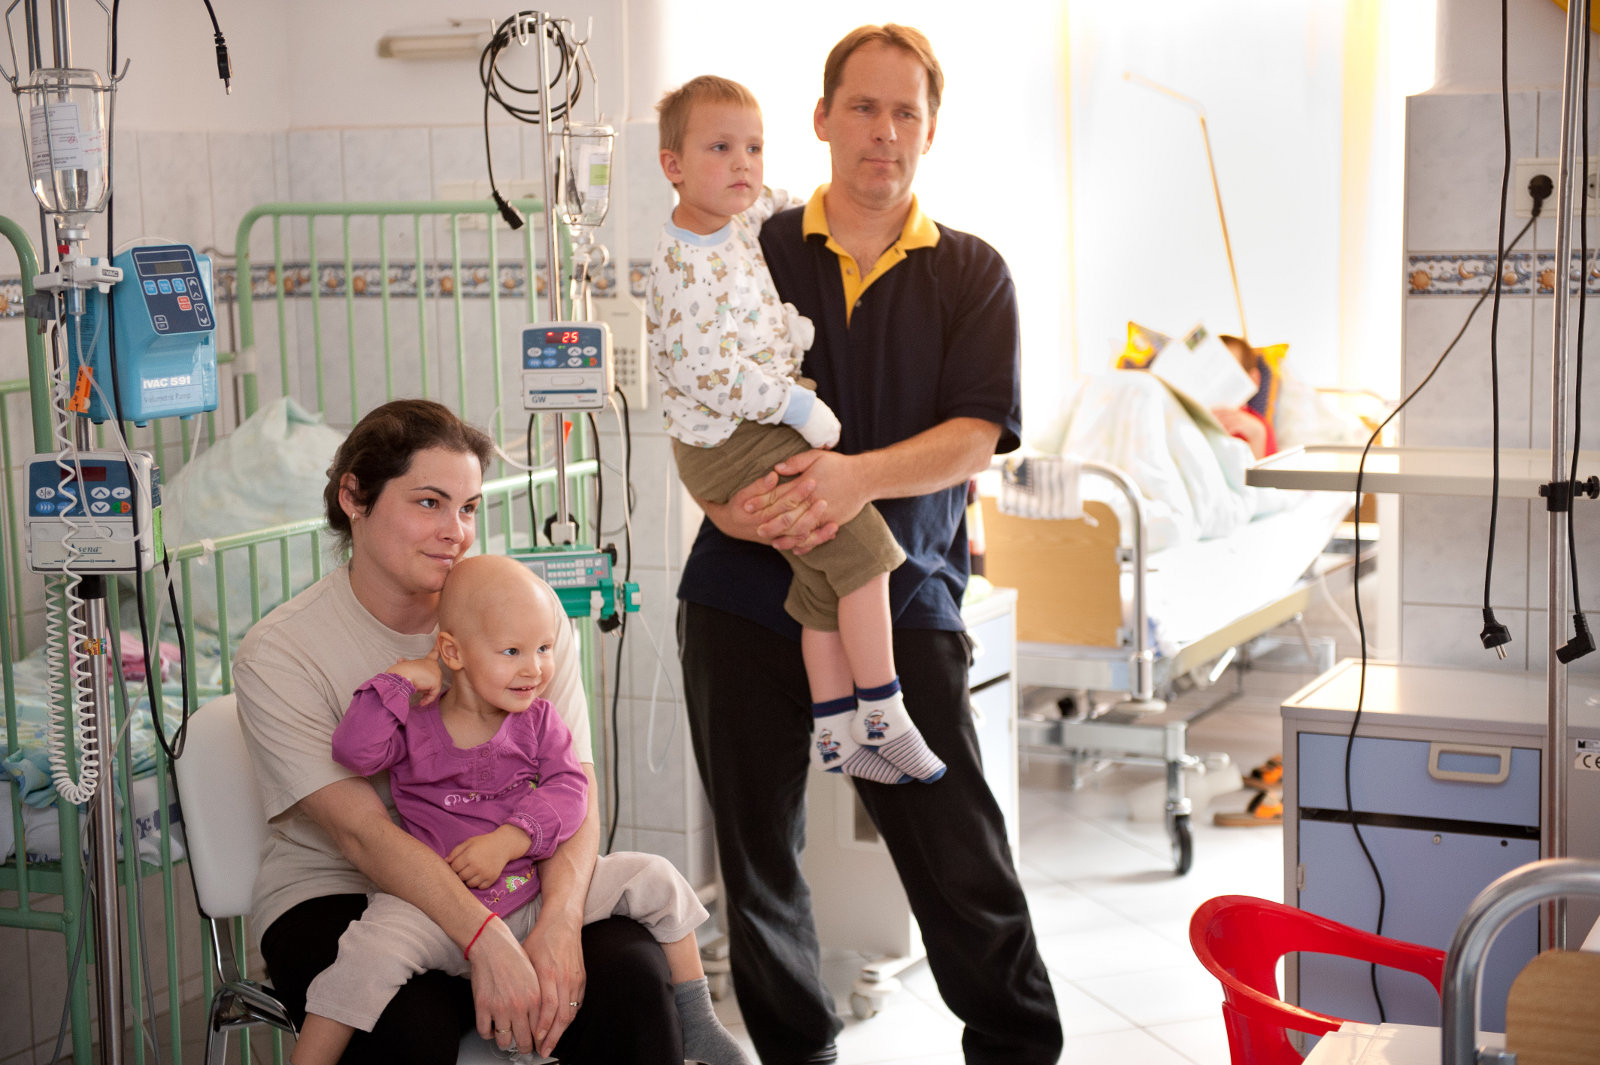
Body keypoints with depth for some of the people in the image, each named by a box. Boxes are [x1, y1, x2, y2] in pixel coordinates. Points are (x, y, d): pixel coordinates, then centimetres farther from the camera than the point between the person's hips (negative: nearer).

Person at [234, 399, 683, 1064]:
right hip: (337, 895, -3)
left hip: (504, 884, 3)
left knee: (631, 973, -25)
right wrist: (487, 940, -33)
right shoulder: (278, 655, -10)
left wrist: (559, 922, -28)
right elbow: (362, 833, -19)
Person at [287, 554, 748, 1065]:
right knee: (374, 949, -34)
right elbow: (354, 750, -20)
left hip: (539, 893, 4)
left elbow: (568, 789, -7)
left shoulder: (538, 721, 7)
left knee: (654, 879, -4)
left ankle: (697, 1021, 12)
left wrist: (506, 841, -22)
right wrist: (398, 678, -16)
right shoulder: (414, 726, -2)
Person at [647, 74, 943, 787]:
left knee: (825, 578, 10)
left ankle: (834, 730, 17)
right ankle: (880, 715, -4)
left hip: (767, 432, 10)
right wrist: (800, 407, -22)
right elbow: (710, 373, -27)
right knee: (862, 547, -12)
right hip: (734, 445, -10)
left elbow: (771, 205, 32)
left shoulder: (743, 218, 6)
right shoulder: (688, 267, -23)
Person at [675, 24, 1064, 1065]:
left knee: (960, 853, -5)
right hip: (746, 593, 2)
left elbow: (976, 436, -6)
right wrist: (722, 495, -15)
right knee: (757, 853, 9)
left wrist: (859, 477, -24)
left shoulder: (972, 275, 6)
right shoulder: (751, 254, 7)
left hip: (903, 598, -1)